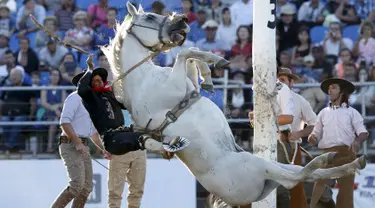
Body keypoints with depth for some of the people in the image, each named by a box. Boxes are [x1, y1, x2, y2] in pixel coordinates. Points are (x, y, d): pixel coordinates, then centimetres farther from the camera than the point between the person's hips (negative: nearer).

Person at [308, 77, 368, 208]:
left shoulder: (351, 112, 10)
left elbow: (363, 132, 2)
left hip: (346, 153, -2)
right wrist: (312, 138, -6)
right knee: (319, 186, -10)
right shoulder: (323, 113, 19)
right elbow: (316, 134, 18)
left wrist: (357, 141, -21)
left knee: (346, 188, -3)